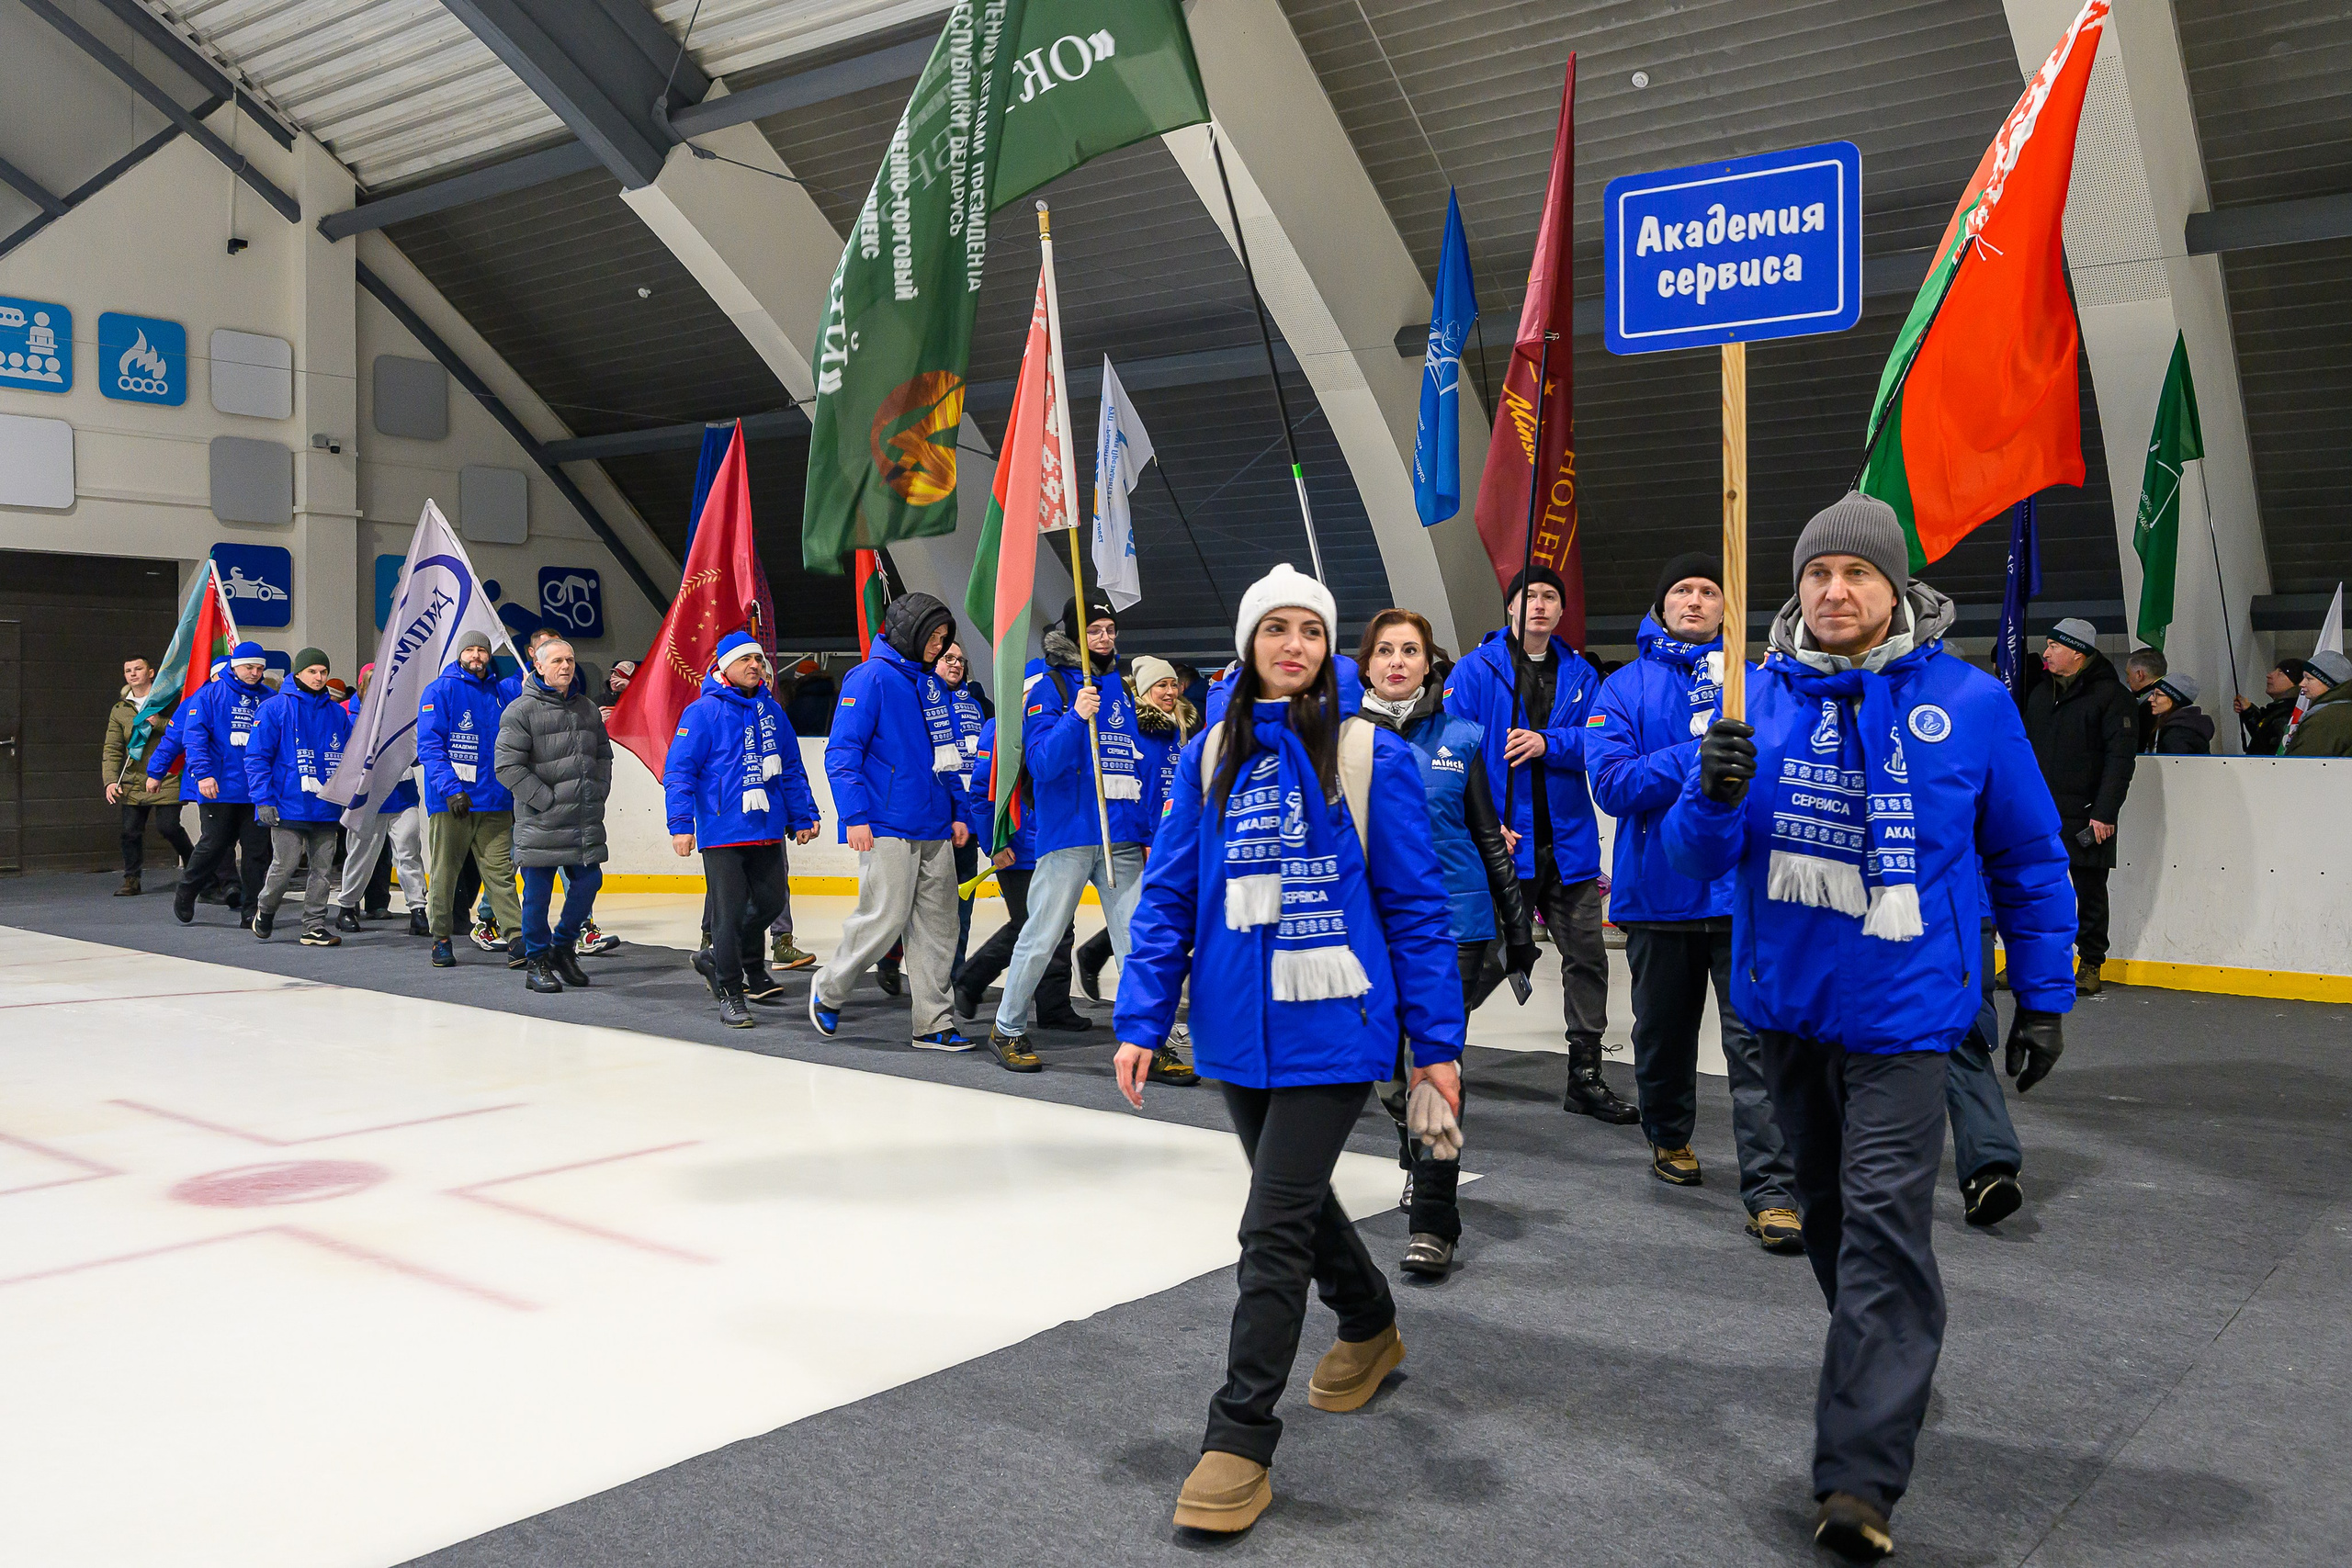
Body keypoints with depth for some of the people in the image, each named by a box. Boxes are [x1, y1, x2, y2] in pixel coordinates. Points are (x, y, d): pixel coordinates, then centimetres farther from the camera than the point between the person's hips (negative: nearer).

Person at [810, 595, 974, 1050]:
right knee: (885, 918, -8)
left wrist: (959, 811, 19)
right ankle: (828, 990, 16)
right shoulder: (872, 677, -7)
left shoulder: (932, 684, 17)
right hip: (887, 828, -7)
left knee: (937, 926, 6)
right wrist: (855, 816, -17)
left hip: (934, 828, 8)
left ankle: (933, 1023, 12)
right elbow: (842, 751, -11)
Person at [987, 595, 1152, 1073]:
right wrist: (1075, 716, -25)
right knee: (1042, 937, 2)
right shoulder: (1048, 684, -1)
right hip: (1067, 835, -5)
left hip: (1123, 836, 5)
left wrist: (1149, 830, 14)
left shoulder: (1121, 686, 16)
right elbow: (1041, 763, -11)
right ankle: (1008, 1030, 20)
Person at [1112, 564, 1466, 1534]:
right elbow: (1168, 896, 4)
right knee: (1295, 1197, 21)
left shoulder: (1370, 756, -5)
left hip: (1332, 1027, -4)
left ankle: (1240, 1440, 5)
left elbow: (1414, 905, -3)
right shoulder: (1208, 760, 5)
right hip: (1237, 1027, 5)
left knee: (1274, 1228, -7)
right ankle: (1371, 1327, 48)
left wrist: (1436, 1038, -3)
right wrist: (1141, 1020, -3)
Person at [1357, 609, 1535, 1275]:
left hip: (1452, 922, -2)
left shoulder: (1461, 738, 2)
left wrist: (1518, 929, 8)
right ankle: (1422, 1168, 39)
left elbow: (1490, 837, 8)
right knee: (1393, 1067, 13)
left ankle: (1432, 1223, -4)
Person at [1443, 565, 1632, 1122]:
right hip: (1501, 841, -4)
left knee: (1586, 955, 7)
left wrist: (1548, 743, -17)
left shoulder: (1579, 674, 11)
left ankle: (1585, 1077, 17)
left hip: (1567, 841, 4)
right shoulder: (1476, 669, -2)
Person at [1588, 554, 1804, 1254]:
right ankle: (1669, 1138, 42)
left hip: (1744, 889, -1)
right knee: (1663, 1030, 18)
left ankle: (1771, 1192, -5)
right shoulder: (1625, 689, 4)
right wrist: (1701, 756, -19)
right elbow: (1610, 781, -10)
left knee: (1757, 1038, -7)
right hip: (1659, 890, 1)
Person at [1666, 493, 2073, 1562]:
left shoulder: (1971, 703, -7)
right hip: (1786, 1002, 4)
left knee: (1883, 1228, -9)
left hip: (1901, 1012, -4)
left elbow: (2028, 861, 3)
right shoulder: (1760, 697, -3)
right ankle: (1882, 1369, 43)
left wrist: (2042, 996, 5)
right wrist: (1715, 795, -27)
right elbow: (1694, 856, -6)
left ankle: (1860, 1478, -5)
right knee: (1828, 1211, 19)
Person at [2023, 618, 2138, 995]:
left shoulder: (2111, 695, -6)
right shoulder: (2040, 693, 14)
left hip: (2086, 817, -5)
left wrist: (2104, 812, -17)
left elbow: (2120, 758, -12)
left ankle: (2090, 965, 16)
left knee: (2090, 892, 5)